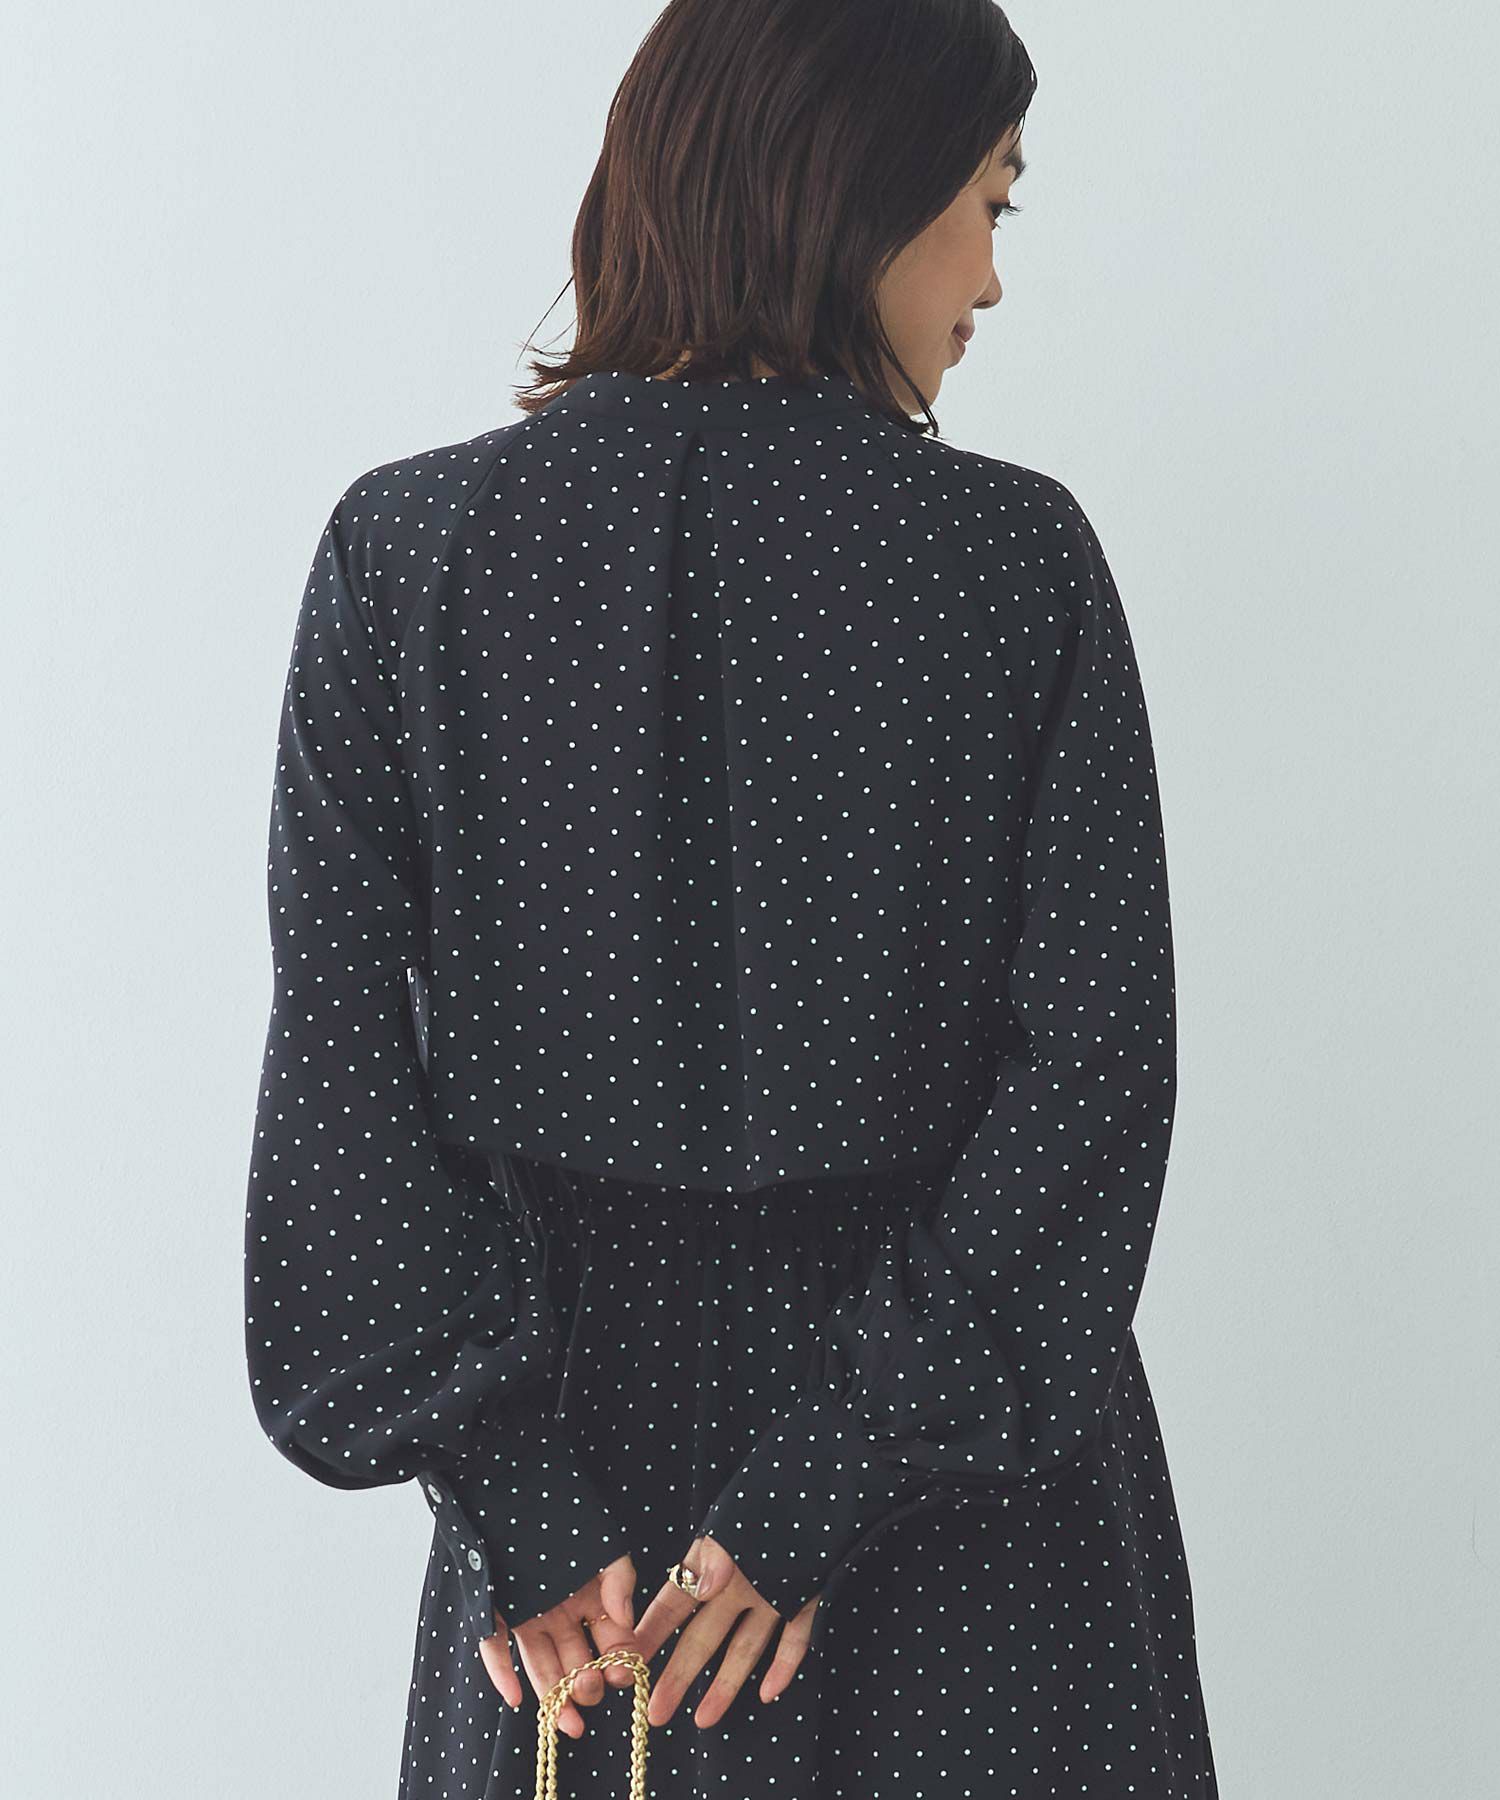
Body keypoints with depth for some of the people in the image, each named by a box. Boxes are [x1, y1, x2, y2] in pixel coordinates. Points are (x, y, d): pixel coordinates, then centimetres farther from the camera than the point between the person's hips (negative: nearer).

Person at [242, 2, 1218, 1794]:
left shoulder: (401, 543, -6)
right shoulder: (1019, 554, -10)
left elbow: (338, 1058, -9)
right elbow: (1092, 1072, -14)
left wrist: (518, 1502, -8)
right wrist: (819, 1494, -11)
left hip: (590, 1428, 2)